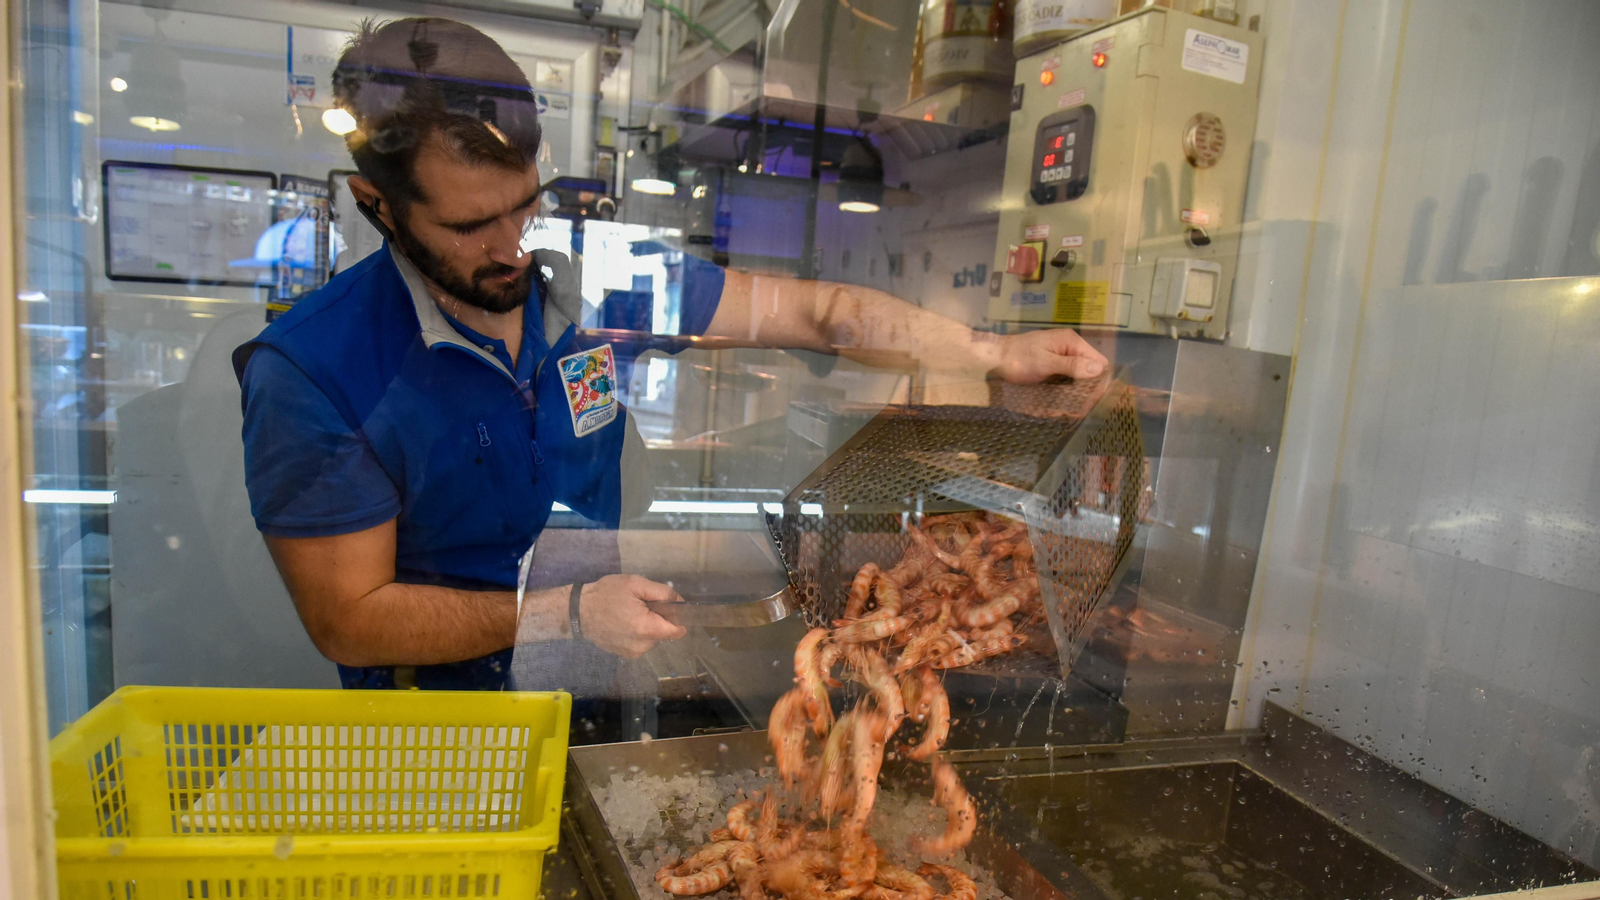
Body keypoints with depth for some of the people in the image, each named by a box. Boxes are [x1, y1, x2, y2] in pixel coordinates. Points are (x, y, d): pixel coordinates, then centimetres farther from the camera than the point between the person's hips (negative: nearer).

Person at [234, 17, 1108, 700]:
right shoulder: (309, 375, -18)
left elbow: (806, 310, -4)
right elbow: (348, 619, -14)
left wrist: (991, 352, -10)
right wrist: (563, 613, -22)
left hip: (601, 670, 3)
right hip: (440, 715, -2)